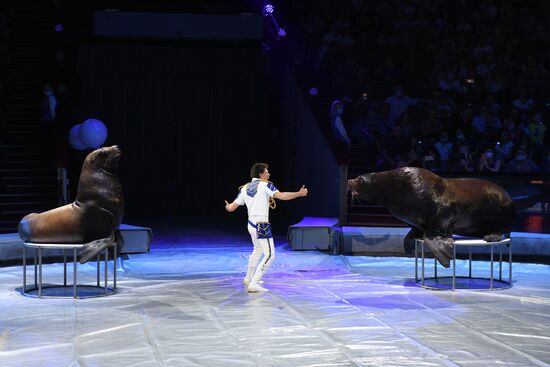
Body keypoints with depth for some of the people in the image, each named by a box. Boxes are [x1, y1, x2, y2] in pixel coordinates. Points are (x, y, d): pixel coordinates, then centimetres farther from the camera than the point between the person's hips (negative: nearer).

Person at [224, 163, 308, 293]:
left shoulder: (244, 188, 10)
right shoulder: (265, 185, -8)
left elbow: (232, 208, 11)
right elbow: (281, 196, -21)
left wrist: (228, 206, 35)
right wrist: (299, 193, -12)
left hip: (251, 224, 8)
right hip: (262, 226, -8)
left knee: (257, 250, 29)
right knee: (269, 255, -6)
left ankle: (248, 279, 40)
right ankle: (253, 284, -12)